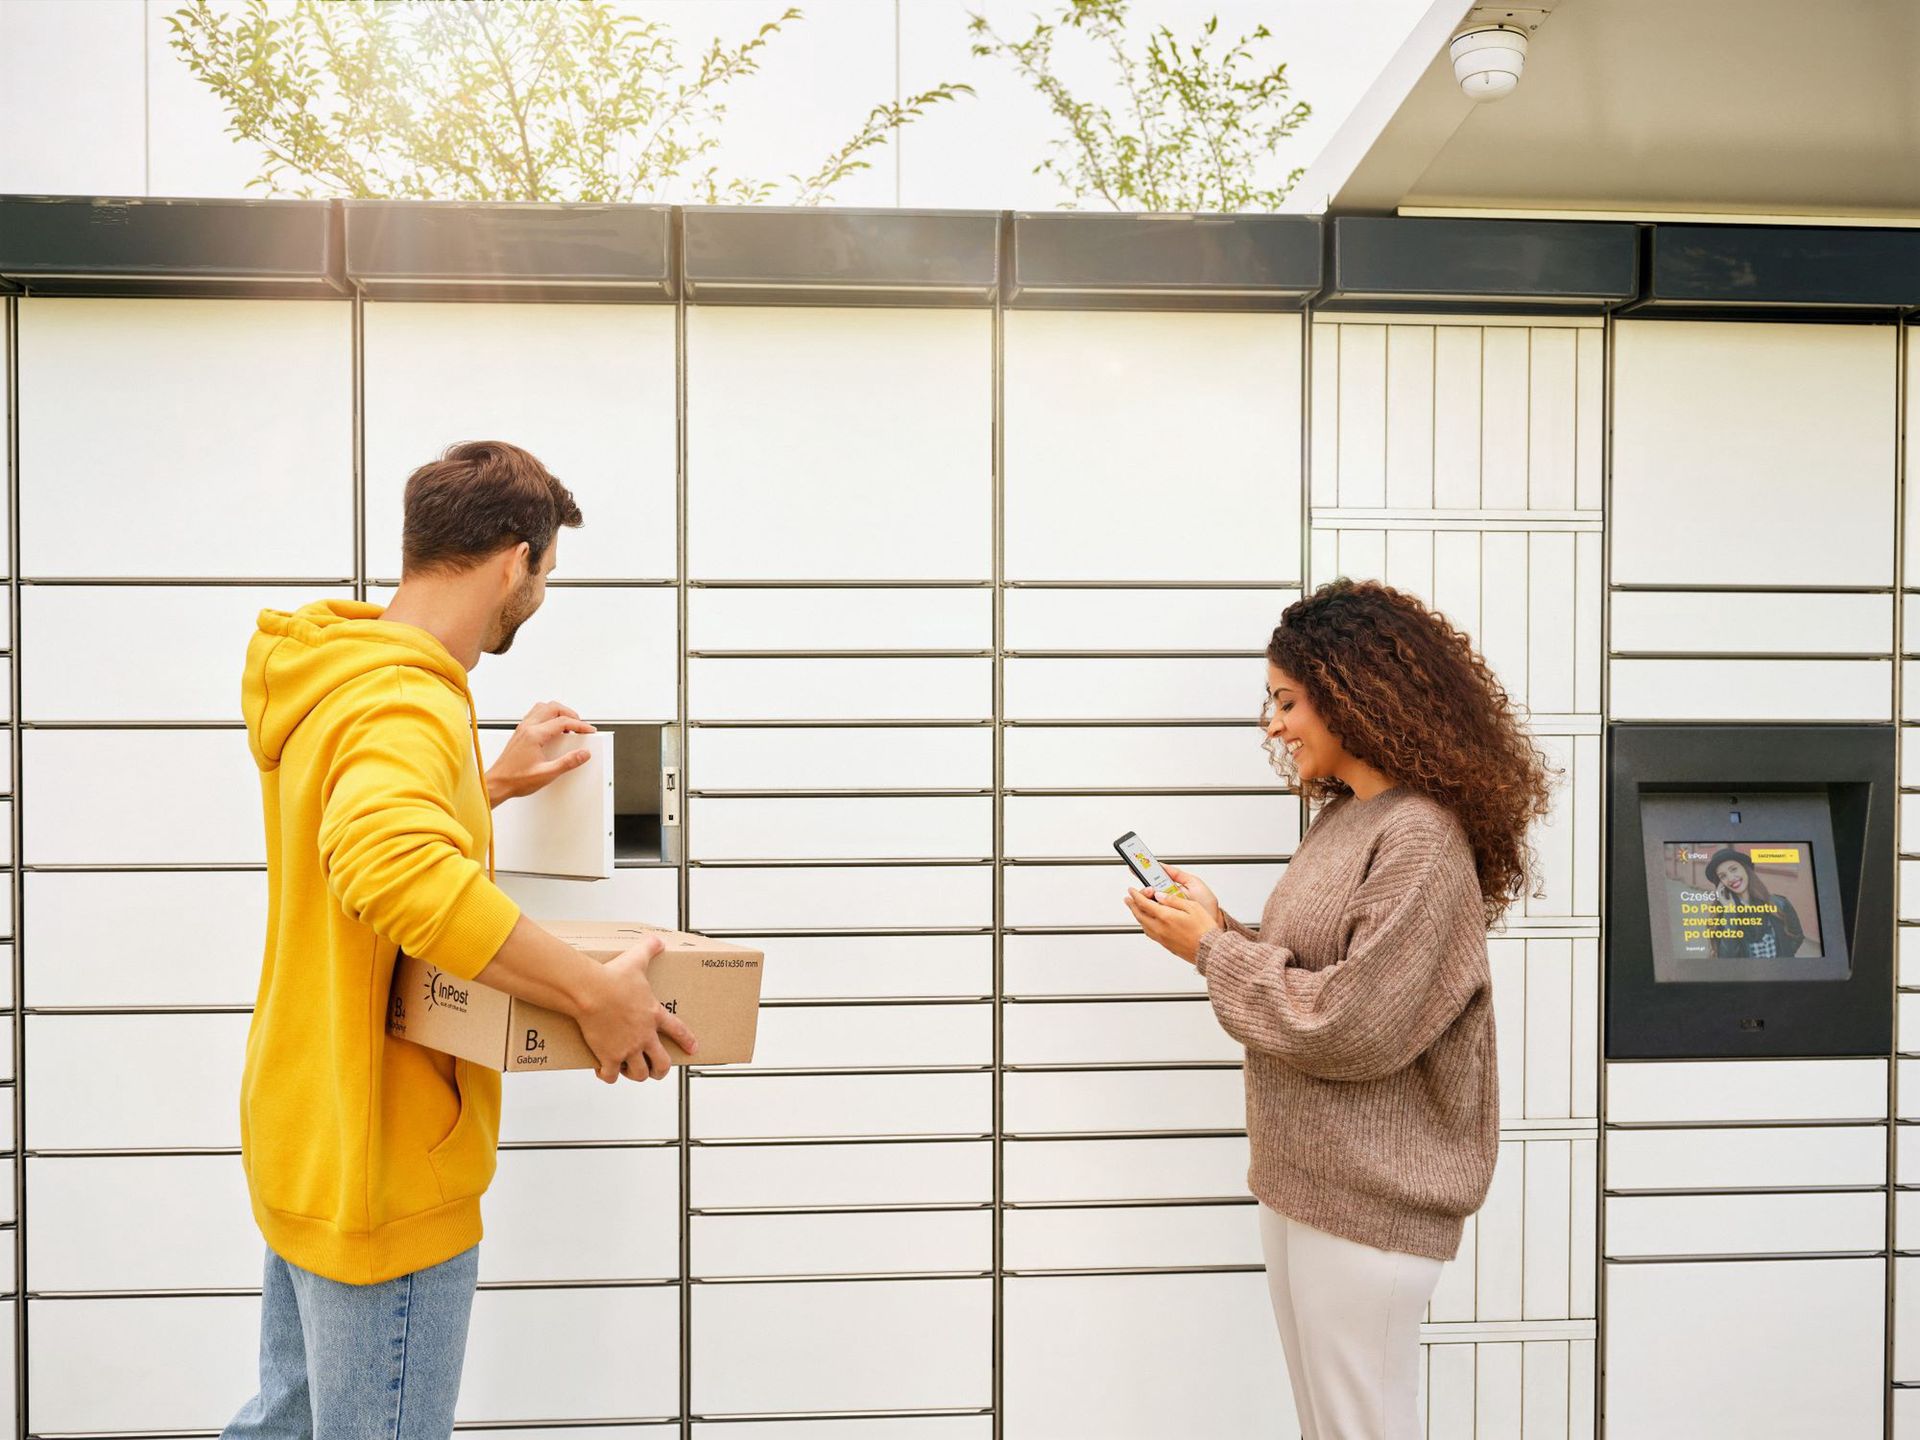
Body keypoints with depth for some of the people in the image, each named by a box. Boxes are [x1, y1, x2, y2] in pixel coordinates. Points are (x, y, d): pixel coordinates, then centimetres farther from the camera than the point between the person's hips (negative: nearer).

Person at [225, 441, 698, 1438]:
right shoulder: (408, 702, -23)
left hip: (306, 1151, 10)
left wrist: (491, 785, 20)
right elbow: (391, 868, -44)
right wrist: (593, 991, -38)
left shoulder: (329, 677, 8)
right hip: (382, 1175, -10)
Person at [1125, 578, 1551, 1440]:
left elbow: (1355, 1027, -24)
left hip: (1368, 1201, -9)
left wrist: (1215, 950, -14)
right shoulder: (1341, 818, 9)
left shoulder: (1420, 839, -19)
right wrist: (1215, 926, -2)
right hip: (1299, 1176, 9)